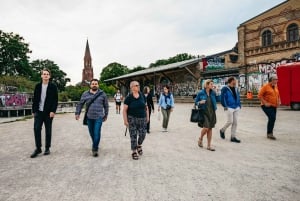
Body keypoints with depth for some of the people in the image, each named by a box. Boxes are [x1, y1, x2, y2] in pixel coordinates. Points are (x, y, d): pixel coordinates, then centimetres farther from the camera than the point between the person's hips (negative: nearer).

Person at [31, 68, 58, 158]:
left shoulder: (53, 86, -2)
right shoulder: (37, 86, 8)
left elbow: (55, 100, -5)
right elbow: (35, 99, 10)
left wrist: (53, 111, -14)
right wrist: (33, 111, 6)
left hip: (49, 112, -2)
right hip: (39, 112, 3)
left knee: (48, 130, 5)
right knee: (36, 129, -4)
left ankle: (47, 148, 16)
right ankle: (38, 148, 8)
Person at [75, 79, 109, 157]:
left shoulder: (102, 94, 3)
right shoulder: (85, 94, 5)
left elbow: (106, 105, 10)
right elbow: (80, 104, 11)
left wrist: (106, 115, 12)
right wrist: (77, 113, 5)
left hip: (99, 117, -2)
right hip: (89, 117, 3)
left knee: (97, 133, -10)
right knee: (92, 133, 12)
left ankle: (95, 149, 3)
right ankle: (95, 145, 35)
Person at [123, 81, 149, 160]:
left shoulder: (142, 96, 3)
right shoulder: (128, 97, -7)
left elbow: (146, 107, 11)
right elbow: (124, 110, -7)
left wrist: (147, 117, 9)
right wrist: (125, 120, -11)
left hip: (142, 119, 3)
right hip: (132, 119, -3)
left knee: (142, 134, 3)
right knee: (133, 135, 2)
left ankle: (139, 146, 34)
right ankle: (134, 152, 18)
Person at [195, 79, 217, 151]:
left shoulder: (213, 93, 4)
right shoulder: (201, 93, -6)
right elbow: (196, 102, 1)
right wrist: (200, 102, -17)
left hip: (211, 113, 4)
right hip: (204, 112, -4)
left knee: (210, 128, 7)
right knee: (206, 128, -13)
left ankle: (209, 145, 17)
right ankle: (200, 139, 18)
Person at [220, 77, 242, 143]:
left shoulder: (236, 89, 13)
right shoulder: (225, 89, -9)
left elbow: (238, 97, 18)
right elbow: (222, 98, -12)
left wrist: (239, 105, 11)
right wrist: (225, 106, -15)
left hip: (236, 108, 7)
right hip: (229, 108, -7)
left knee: (235, 122, 7)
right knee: (230, 121, -6)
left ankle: (233, 137, 16)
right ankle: (222, 130, 22)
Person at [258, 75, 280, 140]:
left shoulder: (276, 87, 12)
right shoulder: (265, 86, -10)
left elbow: (278, 95, 25)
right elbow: (260, 95, -13)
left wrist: (279, 101, 8)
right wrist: (265, 103, -18)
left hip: (274, 106, 8)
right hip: (267, 106, -8)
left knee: (272, 119, 10)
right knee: (272, 118, -18)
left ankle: (269, 134, 22)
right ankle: (269, 133, -7)